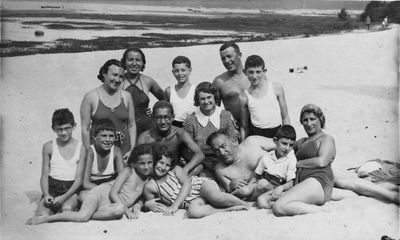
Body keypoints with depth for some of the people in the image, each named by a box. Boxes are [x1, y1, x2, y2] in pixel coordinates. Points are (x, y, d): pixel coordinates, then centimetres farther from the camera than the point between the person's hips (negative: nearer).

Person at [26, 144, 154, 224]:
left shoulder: (147, 180, 10)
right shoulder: (128, 171, -6)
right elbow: (113, 193, -11)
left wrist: (137, 205, -2)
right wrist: (126, 210, -18)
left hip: (112, 204, 4)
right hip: (100, 194, -4)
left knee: (119, 210, -34)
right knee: (82, 216, -33)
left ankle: (85, 214, -21)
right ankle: (44, 218, -16)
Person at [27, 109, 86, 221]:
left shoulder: (81, 148, 0)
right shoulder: (48, 146, 6)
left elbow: (79, 178, -2)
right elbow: (45, 175, 6)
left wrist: (64, 197, -17)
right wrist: (46, 194, -13)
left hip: (71, 189, -1)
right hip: (52, 187, 1)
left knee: (67, 208, -33)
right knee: (42, 214, -28)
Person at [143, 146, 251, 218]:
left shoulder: (175, 170, 5)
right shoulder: (149, 187, 5)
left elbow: (187, 184, -9)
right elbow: (157, 207, 15)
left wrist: (175, 205, -18)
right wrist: (147, 204, -12)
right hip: (191, 202, 0)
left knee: (216, 197, -36)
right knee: (193, 212, -39)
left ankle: (246, 204, -16)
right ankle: (232, 209, -30)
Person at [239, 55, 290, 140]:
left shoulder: (276, 88, -1)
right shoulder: (244, 96, 0)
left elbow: (285, 118, 6)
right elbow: (244, 126, 9)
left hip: (277, 133, 0)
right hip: (255, 134, 0)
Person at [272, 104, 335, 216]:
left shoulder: (327, 139, 8)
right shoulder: (301, 142, 31)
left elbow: (321, 162, -8)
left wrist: (296, 163, 0)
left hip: (318, 182, -9)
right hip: (300, 183, 9)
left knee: (279, 207, -31)